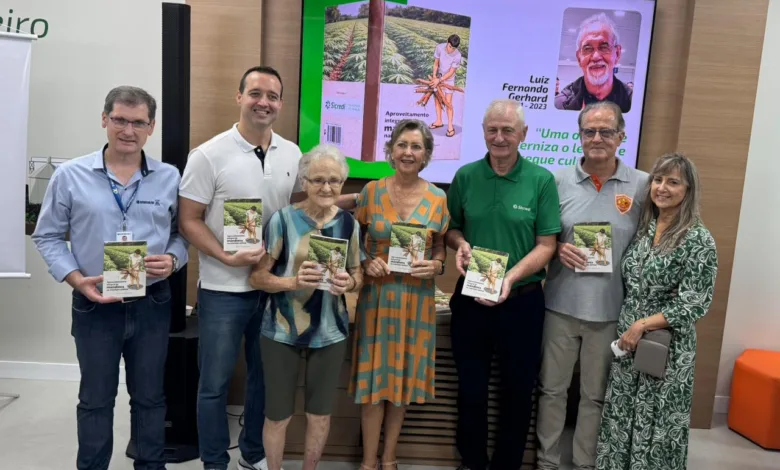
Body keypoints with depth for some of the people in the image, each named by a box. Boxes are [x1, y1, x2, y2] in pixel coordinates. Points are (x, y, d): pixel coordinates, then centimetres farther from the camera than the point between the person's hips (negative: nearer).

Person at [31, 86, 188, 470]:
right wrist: (76, 279, -11)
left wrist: (172, 260, -13)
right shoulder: (70, 175, -3)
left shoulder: (170, 178, 1)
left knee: (150, 396, 15)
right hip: (94, 305, -1)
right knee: (95, 398, 14)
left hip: (152, 303, 1)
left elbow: (184, 232, 7)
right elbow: (47, 237, 2)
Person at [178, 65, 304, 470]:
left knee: (265, 376, 17)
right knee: (215, 383, 9)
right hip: (224, 289, -4)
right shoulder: (209, 155, -9)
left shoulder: (292, 155, 3)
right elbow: (189, 220, -8)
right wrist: (227, 258, -19)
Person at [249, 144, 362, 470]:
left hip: (330, 332, 3)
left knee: (320, 414, 15)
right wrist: (294, 282, -25)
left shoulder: (349, 223, 0)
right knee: (278, 414, 10)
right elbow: (257, 276, -8)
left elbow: (357, 275, 8)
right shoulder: (282, 219, -10)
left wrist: (348, 283, -14)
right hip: (282, 330, -2)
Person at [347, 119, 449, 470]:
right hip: (376, 296, -1)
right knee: (374, 376, 4)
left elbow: (440, 250, 8)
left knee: (404, 376, 11)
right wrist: (366, 264, -13)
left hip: (417, 300, 1)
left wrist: (435, 266, -13)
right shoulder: (371, 191, -2)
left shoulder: (438, 199, -2)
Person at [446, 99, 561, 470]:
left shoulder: (542, 180, -7)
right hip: (470, 297, 2)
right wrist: (460, 244, -14)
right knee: (471, 387, 15)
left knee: (518, 390, 14)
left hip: (522, 301, -1)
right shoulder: (465, 176, 0)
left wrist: (511, 278, -22)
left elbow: (546, 245, -7)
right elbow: (450, 230, 9)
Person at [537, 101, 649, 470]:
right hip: (561, 303, 1)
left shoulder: (643, 185, -2)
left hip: (613, 309, 0)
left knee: (596, 395, 13)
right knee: (552, 388, 12)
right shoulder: (558, 181, 0)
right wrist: (557, 248, -13)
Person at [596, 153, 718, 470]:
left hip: (667, 346, -5)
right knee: (620, 418, 15)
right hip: (627, 339, 5)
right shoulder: (642, 227, 5)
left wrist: (641, 326, -18)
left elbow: (695, 304, -16)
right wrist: (627, 330, 4)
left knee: (656, 423, 9)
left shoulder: (699, 239, -12)